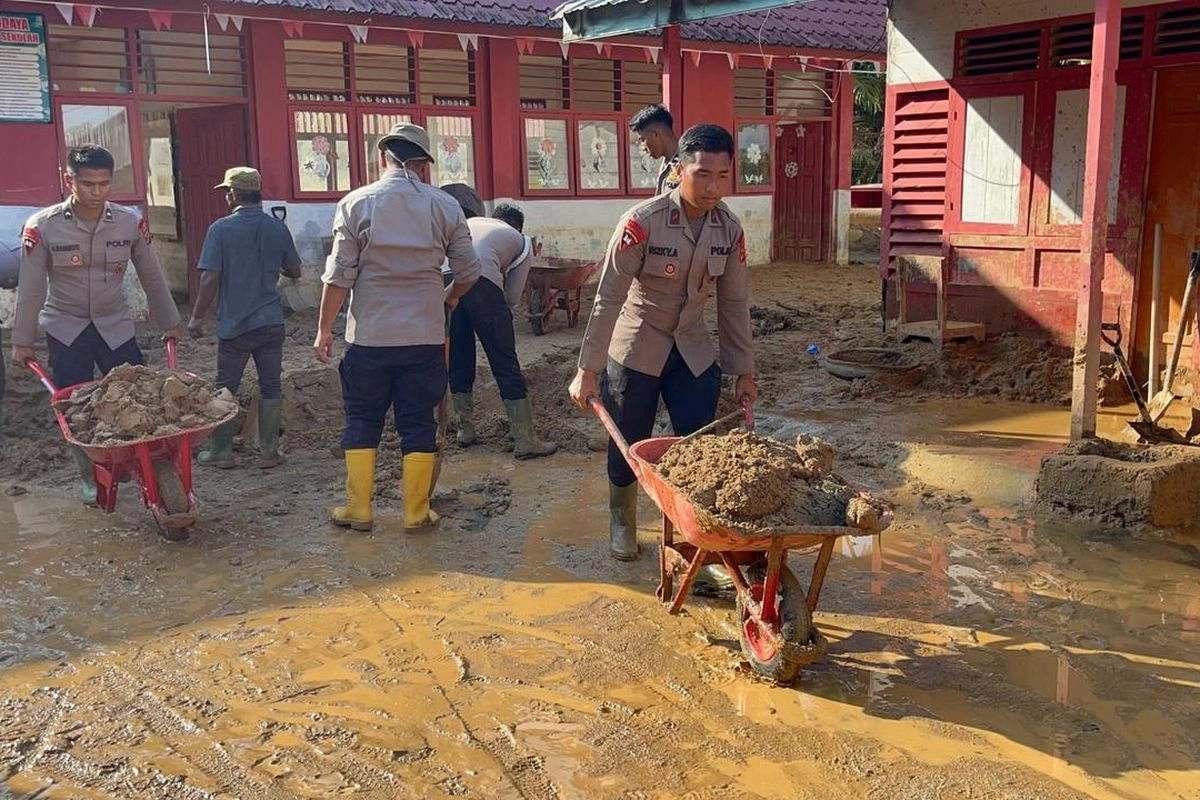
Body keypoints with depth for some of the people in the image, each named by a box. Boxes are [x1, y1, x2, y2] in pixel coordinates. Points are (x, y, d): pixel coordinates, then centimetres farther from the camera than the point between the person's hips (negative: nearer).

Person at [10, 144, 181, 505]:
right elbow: (31, 288, -6)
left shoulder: (131, 223, -9)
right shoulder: (42, 227, -13)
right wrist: (22, 341, -2)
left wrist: (169, 322, 10)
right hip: (65, 329, -1)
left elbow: (152, 277, 3)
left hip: (115, 325, 1)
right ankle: (90, 478, 17)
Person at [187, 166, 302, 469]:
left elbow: (210, 278, -12)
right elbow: (294, 271, 11)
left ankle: (221, 452, 16)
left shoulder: (221, 229, -9)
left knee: (225, 388, 9)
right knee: (271, 388, 9)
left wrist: (197, 317, -2)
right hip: (271, 321, 3)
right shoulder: (278, 228, 1)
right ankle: (269, 452, 12)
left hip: (234, 324, -2)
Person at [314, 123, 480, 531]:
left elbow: (340, 275, -6)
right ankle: (416, 511, 14)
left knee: (362, 421, 12)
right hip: (426, 335, 1)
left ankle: (358, 509, 17)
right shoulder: (445, 206, 0)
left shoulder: (356, 203, -4)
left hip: (369, 334, -1)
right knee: (418, 422, 9)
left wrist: (324, 329, 3)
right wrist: (449, 297, 25)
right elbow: (469, 271, 4)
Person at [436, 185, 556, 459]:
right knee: (505, 363, 4)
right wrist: (497, 312, 38)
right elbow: (513, 298, 20)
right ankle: (525, 439, 6)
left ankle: (465, 428, 29)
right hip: (481, 282, -3)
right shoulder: (522, 241, 27)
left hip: (443, 279, 4)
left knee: (458, 358, 19)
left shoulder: (469, 222, 36)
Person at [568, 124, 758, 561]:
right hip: (636, 349, -4)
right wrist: (588, 370, -20)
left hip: (694, 350, 4)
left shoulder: (730, 229, -7)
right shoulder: (642, 222, -23)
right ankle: (622, 527, 33)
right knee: (628, 447, 8)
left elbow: (734, 304, 2)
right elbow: (608, 299, -20)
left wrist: (743, 371, 5)